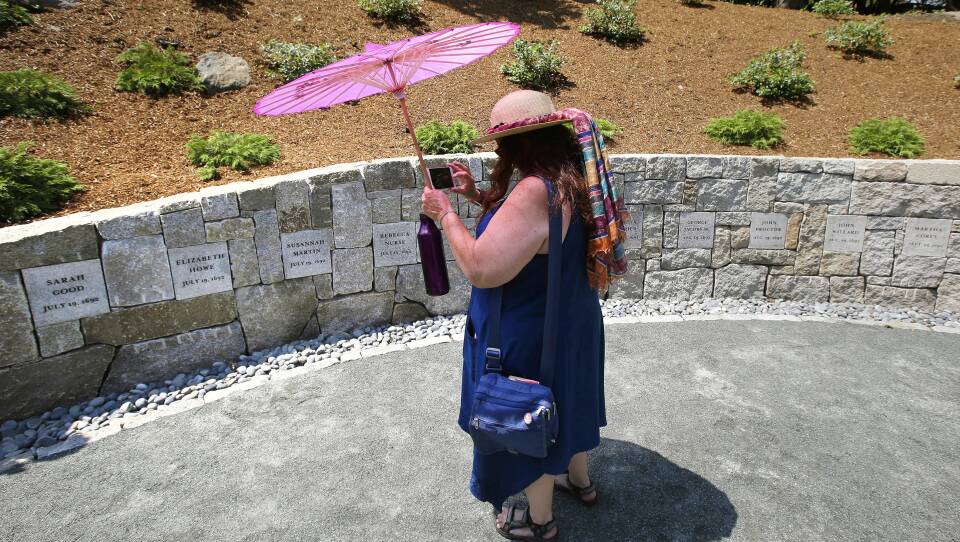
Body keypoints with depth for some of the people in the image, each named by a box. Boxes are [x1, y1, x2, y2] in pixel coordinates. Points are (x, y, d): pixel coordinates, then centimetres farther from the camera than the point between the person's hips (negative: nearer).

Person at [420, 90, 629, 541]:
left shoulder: (536, 191, -33)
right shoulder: (573, 179, -2)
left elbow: (481, 269, -33)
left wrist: (445, 213, -20)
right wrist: (476, 195, 1)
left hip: (530, 338, -9)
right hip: (572, 324, 9)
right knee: (564, 403, 29)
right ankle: (579, 480, 54)